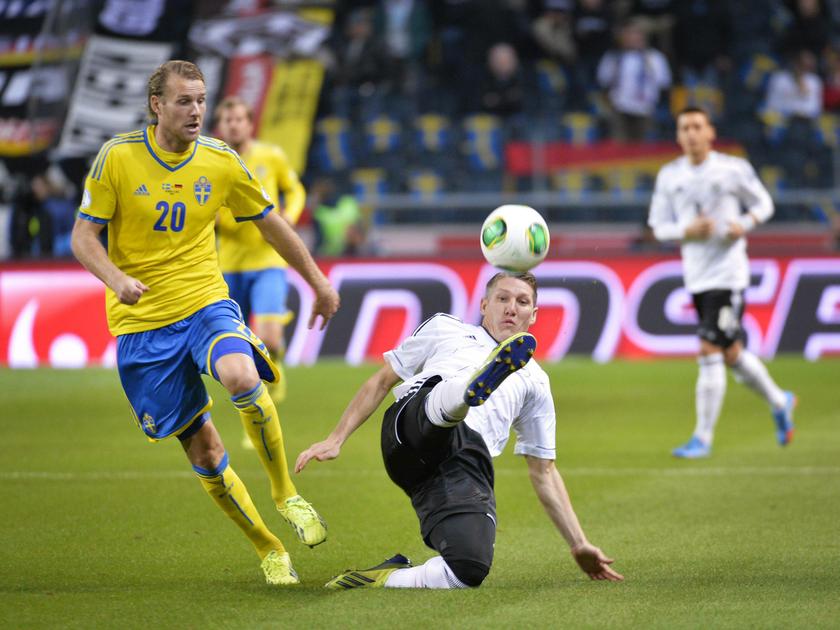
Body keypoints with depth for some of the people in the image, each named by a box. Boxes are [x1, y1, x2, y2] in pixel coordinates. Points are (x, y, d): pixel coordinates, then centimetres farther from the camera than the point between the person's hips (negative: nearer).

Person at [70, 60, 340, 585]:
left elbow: (270, 222, 13)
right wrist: (117, 279, -25)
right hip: (142, 323, 0)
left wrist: (319, 282, 17)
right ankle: (268, 548, 16)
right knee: (202, 449, 0)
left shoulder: (221, 161, 0)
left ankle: (286, 493, -12)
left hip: (205, 303, 0)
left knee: (242, 377, -33)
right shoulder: (117, 157, -6)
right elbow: (84, 235, -5)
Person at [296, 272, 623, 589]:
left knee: (471, 570, -29)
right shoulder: (444, 329, 32)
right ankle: (475, 388, -71)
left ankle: (384, 577, -10)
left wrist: (580, 545, 26)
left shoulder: (534, 382, 34)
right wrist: (335, 440, 16)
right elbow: (382, 381, 30)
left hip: (468, 468, 1)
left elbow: (543, 472, 34)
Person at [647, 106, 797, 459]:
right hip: (696, 277, 5)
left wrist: (745, 224, -12)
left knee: (710, 351, -13)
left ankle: (703, 438, -6)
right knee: (731, 354, 14)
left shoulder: (733, 169, -4)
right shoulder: (669, 176, 5)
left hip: (728, 273, -5)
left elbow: (764, 203, 8)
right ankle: (779, 403, 39)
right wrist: (688, 231, -13)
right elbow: (658, 227, 7)